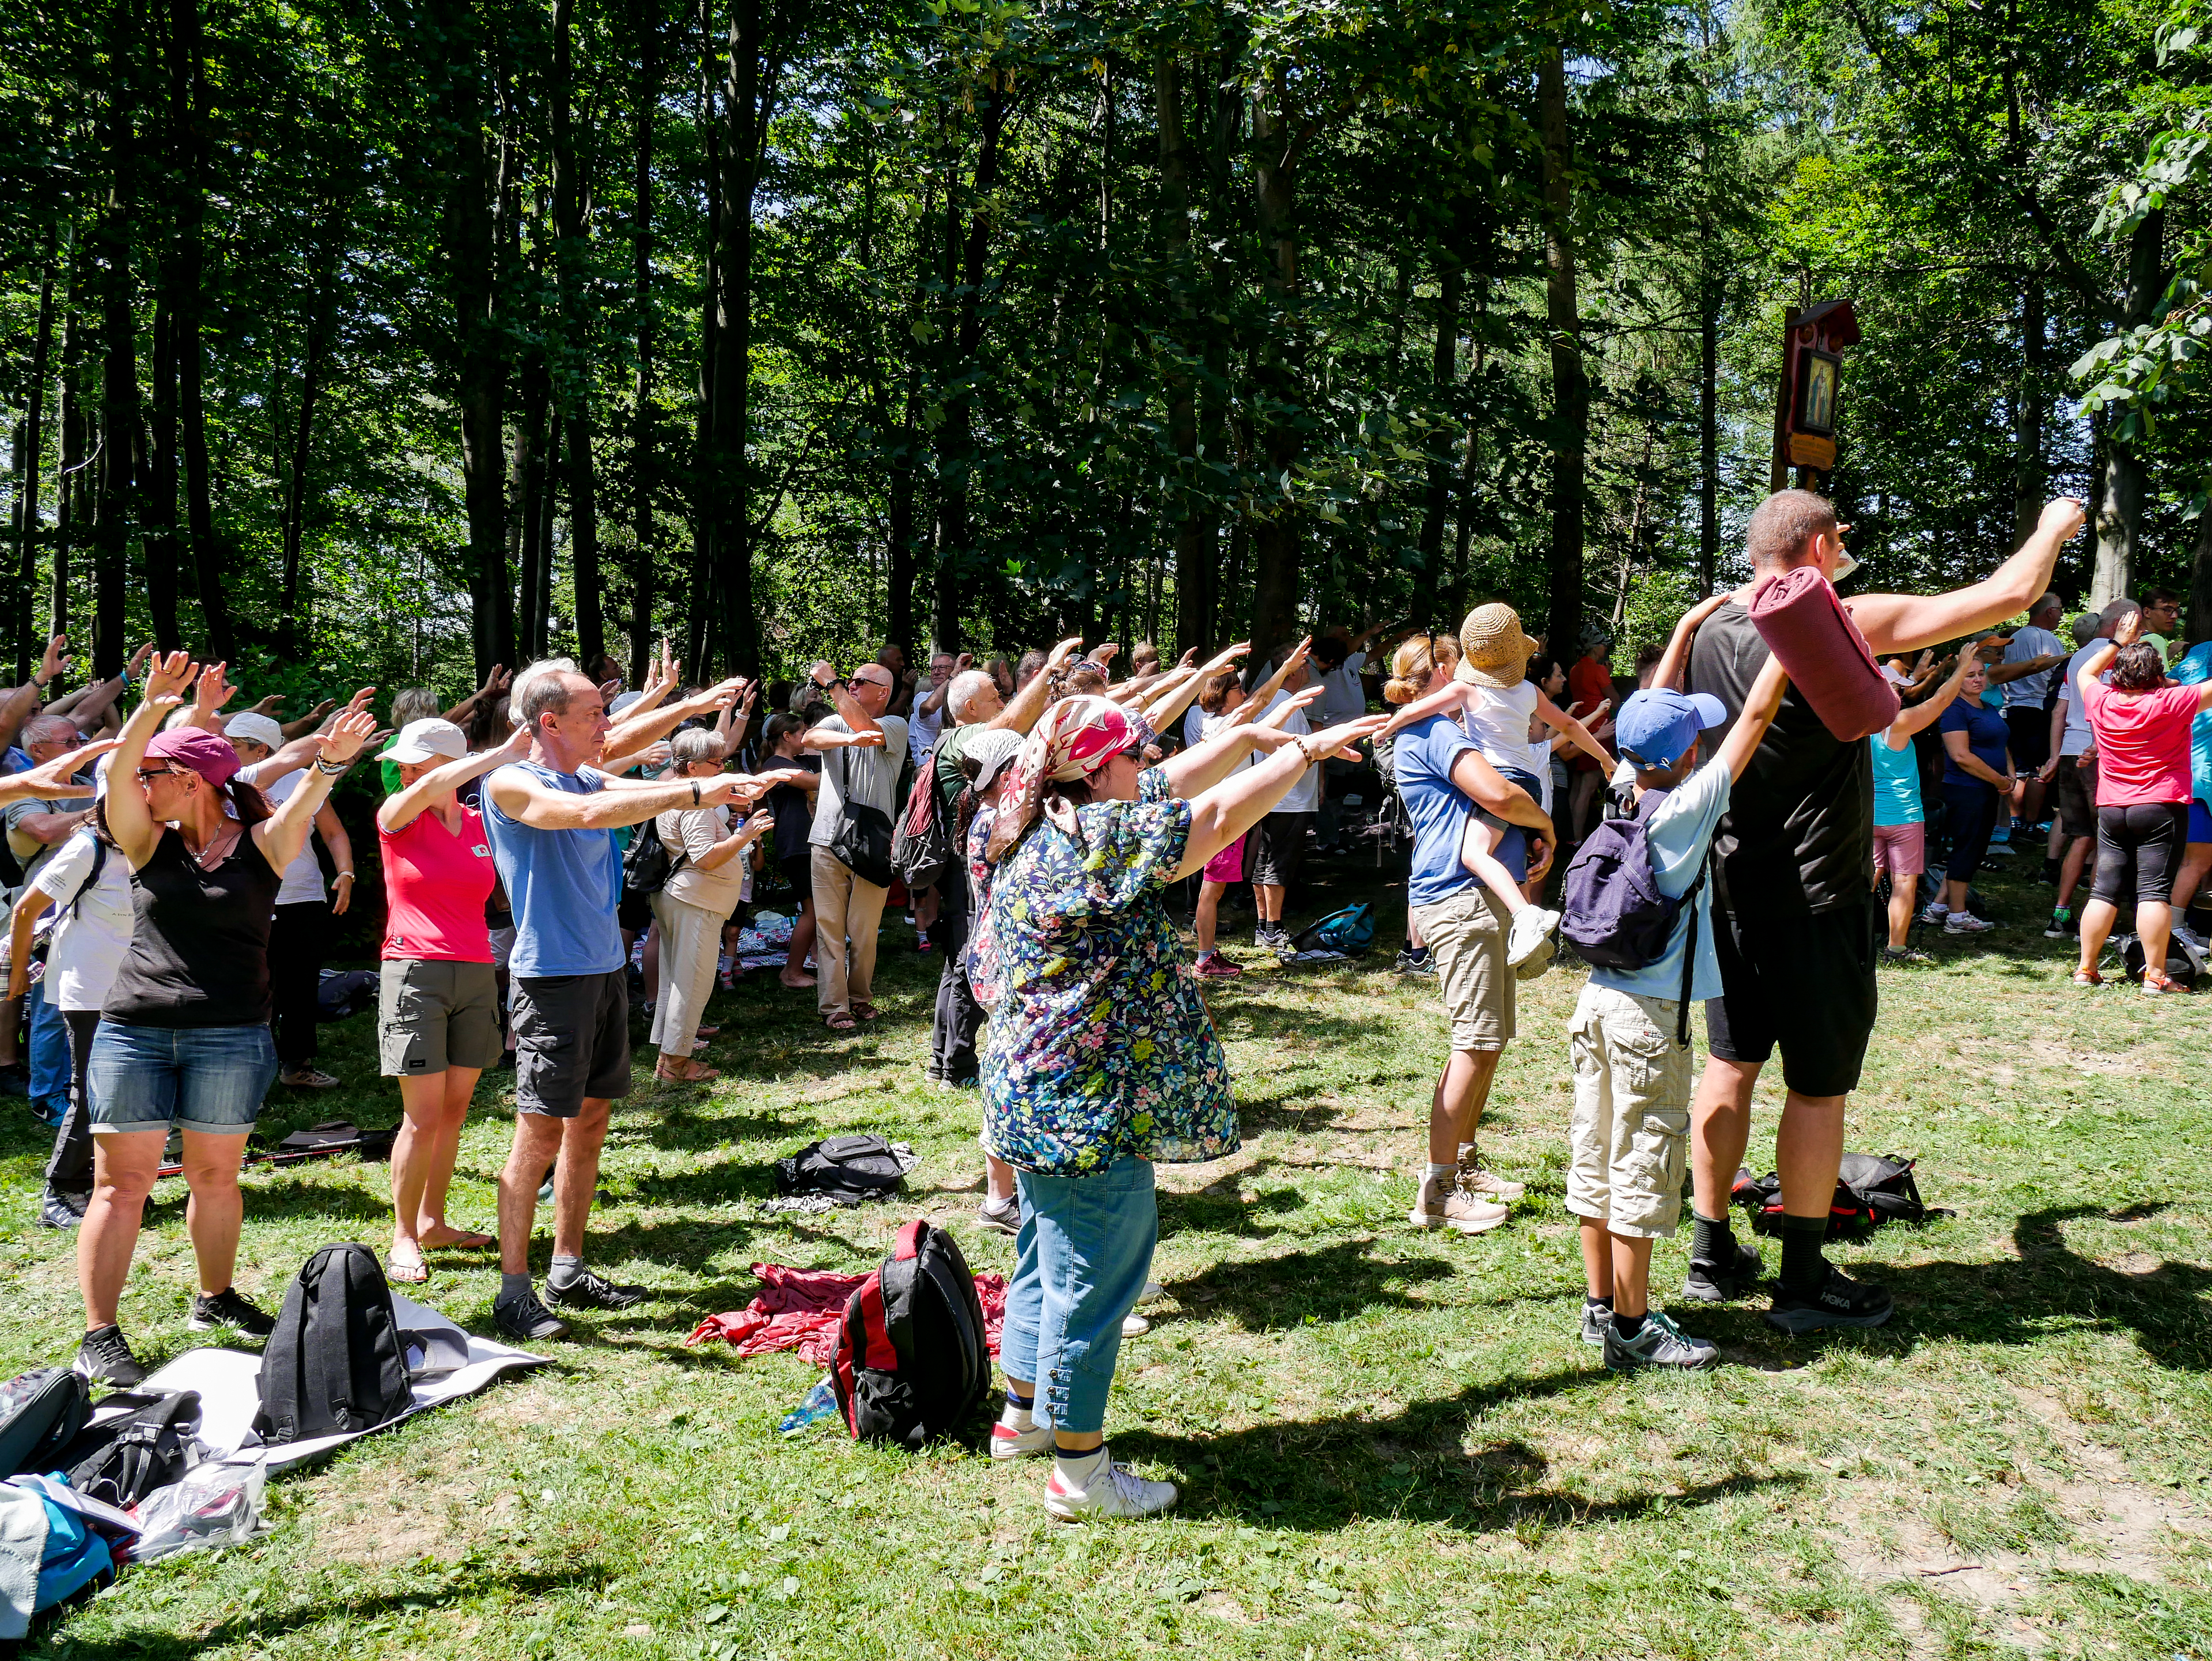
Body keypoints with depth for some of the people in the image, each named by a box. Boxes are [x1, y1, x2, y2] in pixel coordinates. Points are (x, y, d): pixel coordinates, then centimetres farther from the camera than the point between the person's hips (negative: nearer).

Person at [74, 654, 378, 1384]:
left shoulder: (261, 845, 1)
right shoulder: (149, 844, 6)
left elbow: (303, 804, -18)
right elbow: (116, 772, -10)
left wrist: (329, 764, -40)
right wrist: (153, 708, -26)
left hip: (232, 1037, -1)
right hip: (134, 1032, 1)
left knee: (215, 1175, 11)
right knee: (122, 1181, 0)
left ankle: (216, 1299, 29)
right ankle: (99, 1335, 5)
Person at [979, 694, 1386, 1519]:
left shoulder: (1045, 832, 6)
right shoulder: (1097, 840, -22)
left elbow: (1179, 782, 15)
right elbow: (1225, 814, -20)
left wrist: (1254, 732, 17)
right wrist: (1307, 750, -8)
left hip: (1036, 1099, 11)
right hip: (1090, 1109, -11)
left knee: (1049, 1260, 24)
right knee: (1092, 1281, 2)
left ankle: (1023, 1415, 39)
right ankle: (1080, 1471, 15)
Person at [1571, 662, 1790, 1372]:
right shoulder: (1688, 807, -14)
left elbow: (1655, 710, 19)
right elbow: (1757, 715, -10)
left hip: (1597, 1001, 8)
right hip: (1651, 1018, -7)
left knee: (1596, 1159, 14)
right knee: (1642, 1171, 2)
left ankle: (1601, 1305, 27)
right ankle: (1633, 1329, 11)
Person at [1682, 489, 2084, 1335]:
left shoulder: (1710, 629, 3)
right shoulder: (1846, 624, -16)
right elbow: (2011, 593, -10)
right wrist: (2055, 526, 11)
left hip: (1733, 891, 6)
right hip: (1815, 902, -6)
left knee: (1730, 1065, 13)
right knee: (1818, 1086, 4)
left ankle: (1712, 1256, 22)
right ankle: (1803, 1281, 13)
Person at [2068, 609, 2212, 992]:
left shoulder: (2102, 702, 3)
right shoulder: (2171, 703, -9)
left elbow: (2086, 672, 23)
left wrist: (2119, 642, 26)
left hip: (2111, 811, 4)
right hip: (2162, 809, -4)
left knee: (2105, 889, 6)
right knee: (2155, 891, -5)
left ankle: (2086, 969, 8)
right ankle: (2155, 975, -4)